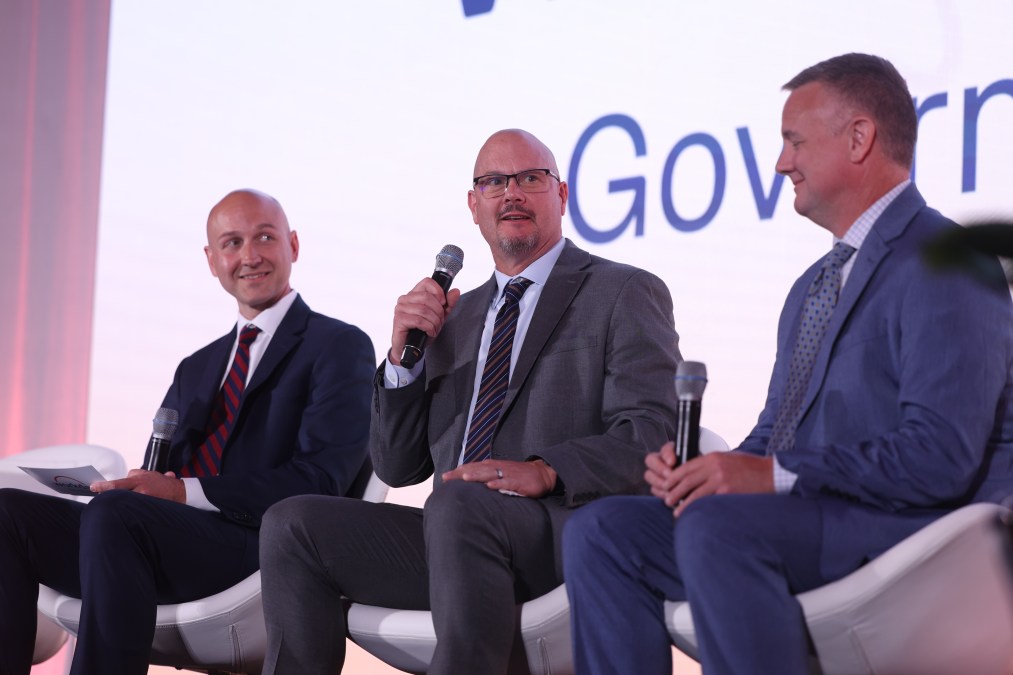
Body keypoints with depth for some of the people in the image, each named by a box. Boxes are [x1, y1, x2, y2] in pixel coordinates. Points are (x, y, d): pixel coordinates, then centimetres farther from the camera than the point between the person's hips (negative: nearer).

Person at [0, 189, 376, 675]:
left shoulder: (340, 347, 6)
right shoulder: (196, 370, 28)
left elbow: (321, 479, -8)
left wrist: (185, 491, -16)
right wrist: (143, 484, -6)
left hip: (259, 545, -6)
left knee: (111, 512, -33)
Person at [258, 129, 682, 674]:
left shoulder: (624, 295, 6)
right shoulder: (458, 314, 23)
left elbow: (653, 433, -9)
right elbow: (397, 468, 19)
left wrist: (546, 472, -24)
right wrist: (403, 355, 4)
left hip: (571, 528, -6)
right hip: (453, 531, 6)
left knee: (458, 504, -36)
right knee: (292, 524, -10)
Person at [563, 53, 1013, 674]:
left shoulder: (943, 267, -9)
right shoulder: (814, 286, 23)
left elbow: (939, 458, -20)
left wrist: (777, 476, -21)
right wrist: (697, 473, 1)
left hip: (911, 527, -9)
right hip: (802, 517, 9)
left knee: (715, 525, -33)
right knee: (601, 531, -6)